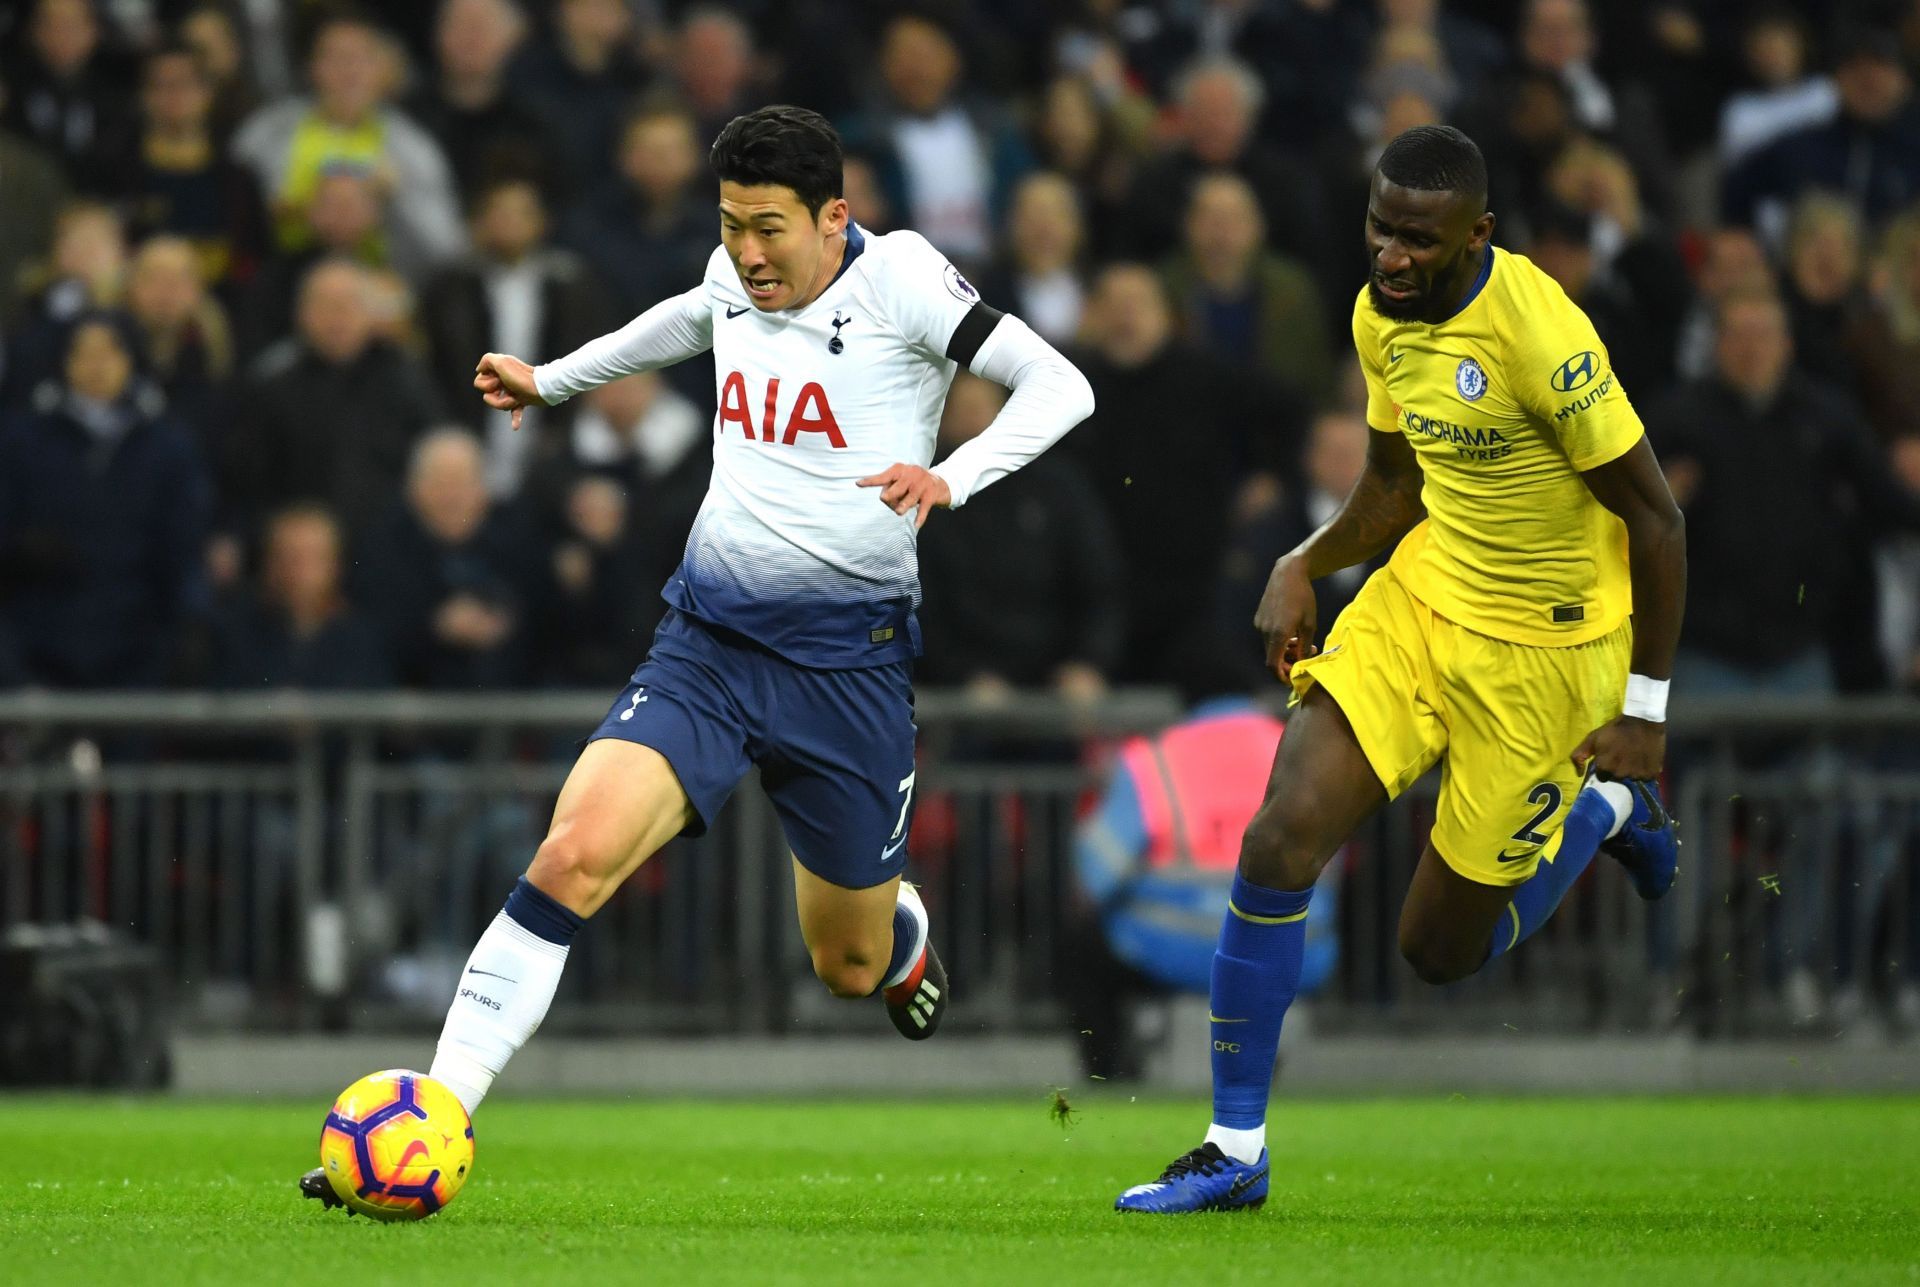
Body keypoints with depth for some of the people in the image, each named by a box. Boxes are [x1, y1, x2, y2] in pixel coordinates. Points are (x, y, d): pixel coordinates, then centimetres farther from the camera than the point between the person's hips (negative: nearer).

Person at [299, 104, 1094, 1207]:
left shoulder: (897, 278, -11)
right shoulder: (734, 279, 5)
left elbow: (1060, 385, -15)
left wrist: (952, 477, -31)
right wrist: (553, 380, 42)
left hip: (847, 660, -3)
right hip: (708, 640, 3)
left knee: (851, 968, 12)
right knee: (573, 857, -21)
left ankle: (903, 930, 53)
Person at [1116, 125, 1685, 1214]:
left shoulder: (1538, 335, -25)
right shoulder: (1381, 316, -2)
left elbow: (1656, 519, -17)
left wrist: (1646, 710, -13)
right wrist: (1305, 566, -4)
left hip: (1542, 648, -6)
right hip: (1422, 595, 6)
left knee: (1444, 951, 4)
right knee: (1281, 842, -13)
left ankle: (1612, 806, 33)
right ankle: (1237, 1153, -1)